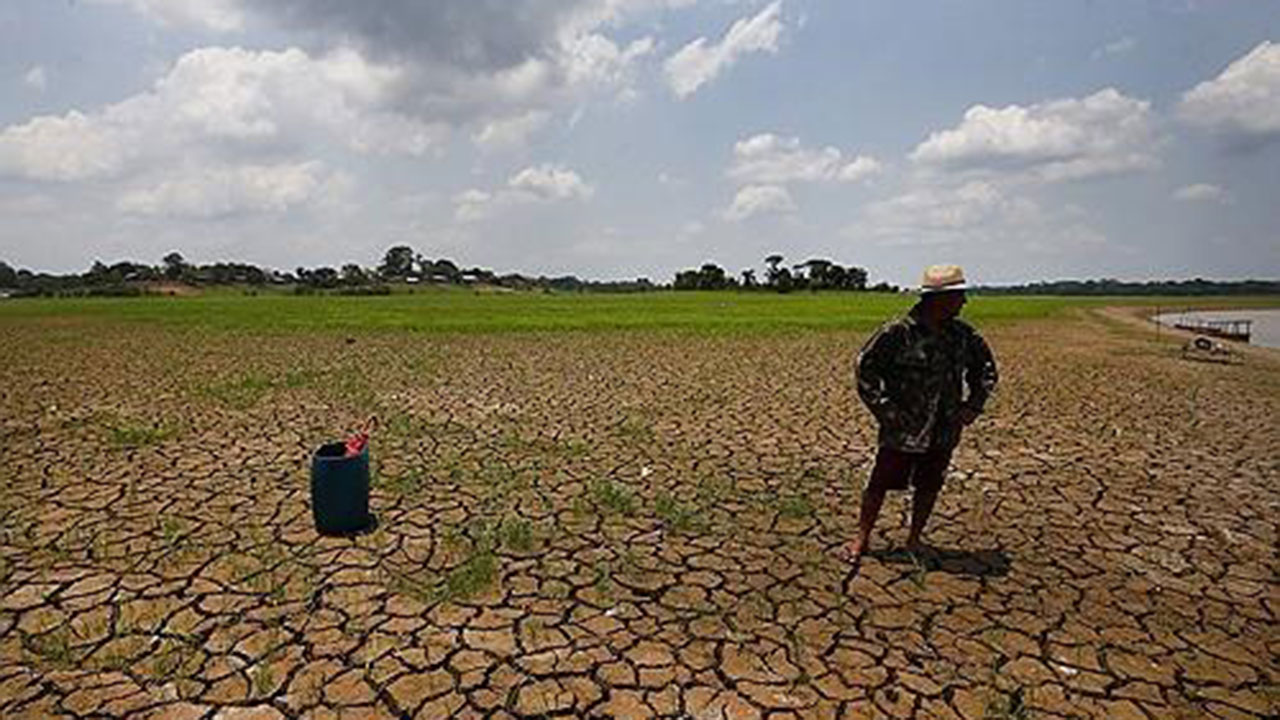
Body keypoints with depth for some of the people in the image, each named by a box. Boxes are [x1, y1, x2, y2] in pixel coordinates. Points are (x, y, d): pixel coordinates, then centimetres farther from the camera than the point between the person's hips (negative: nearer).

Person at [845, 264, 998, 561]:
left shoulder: (963, 334, 2)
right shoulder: (898, 332, -16)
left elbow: (985, 367, 18)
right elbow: (865, 368, -11)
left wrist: (974, 404, 7)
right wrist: (884, 409, -14)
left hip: (944, 433, 5)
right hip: (902, 430, -5)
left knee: (929, 487, 15)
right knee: (880, 483, 5)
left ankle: (914, 539, 34)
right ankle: (862, 537, 23)